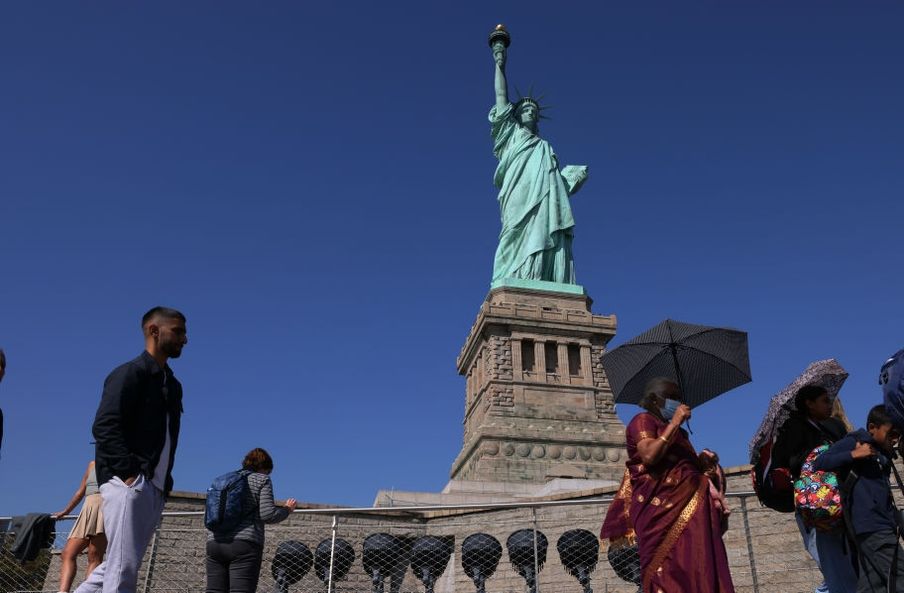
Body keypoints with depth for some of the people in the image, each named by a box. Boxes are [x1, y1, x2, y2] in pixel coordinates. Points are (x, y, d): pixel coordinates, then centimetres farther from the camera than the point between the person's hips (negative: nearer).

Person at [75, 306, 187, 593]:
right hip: (128, 483, -8)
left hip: (156, 490, 8)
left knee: (118, 565, 10)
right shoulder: (130, 373, -4)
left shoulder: (173, 385, 21)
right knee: (123, 569, -10)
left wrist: (166, 481, 11)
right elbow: (104, 427, -14)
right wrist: (129, 473, -20)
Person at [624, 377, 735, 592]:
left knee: (697, 570, -3)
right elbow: (649, 456, -15)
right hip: (662, 509, -8)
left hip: (689, 507, 8)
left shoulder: (676, 432, 27)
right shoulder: (643, 420, 3)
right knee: (669, 574, -17)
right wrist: (674, 423, -9)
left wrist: (702, 461, 10)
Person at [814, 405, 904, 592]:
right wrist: (853, 454, -19)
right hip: (871, 526, -8)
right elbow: (819, 464, -13)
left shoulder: (882, 453, 21)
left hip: (883, 526, 8)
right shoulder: (854, 442, -3)